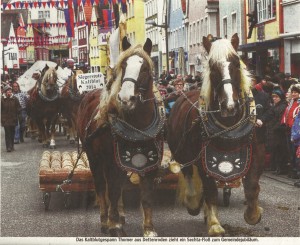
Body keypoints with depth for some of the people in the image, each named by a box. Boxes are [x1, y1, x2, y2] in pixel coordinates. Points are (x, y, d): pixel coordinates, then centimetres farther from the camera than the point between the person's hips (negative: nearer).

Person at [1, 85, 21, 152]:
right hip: (5, 119, -3)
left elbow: (18, 107, 6)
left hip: (13, 119, 3)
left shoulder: (14, 99, 0)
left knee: (12, 132, 10)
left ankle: (11, 146, 20)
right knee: (7, 133, -6)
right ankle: (9, 147, -7)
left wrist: (16, 116, -2)